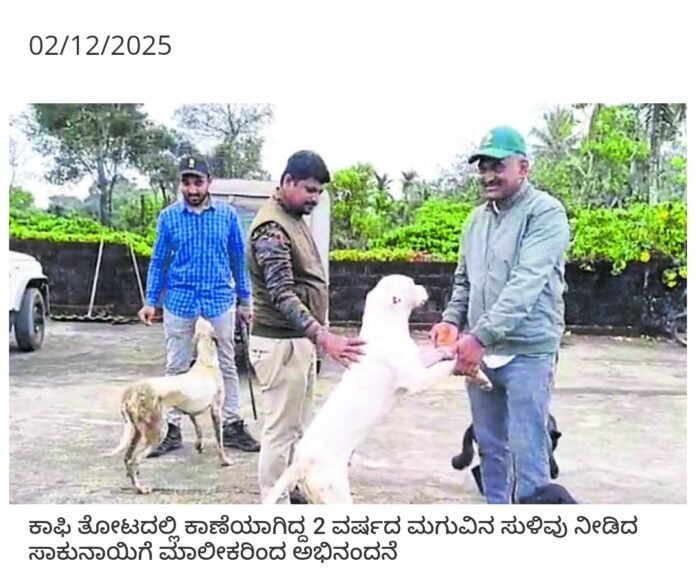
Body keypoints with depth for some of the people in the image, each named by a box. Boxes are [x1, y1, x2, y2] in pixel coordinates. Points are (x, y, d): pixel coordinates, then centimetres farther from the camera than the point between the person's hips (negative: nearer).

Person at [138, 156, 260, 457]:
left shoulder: (227, 215, 0)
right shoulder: (169, 216, 0)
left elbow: (239, 259, 6)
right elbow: (159, 261, 6)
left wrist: (244, 300, 6)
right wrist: (151, 301, 1)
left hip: (220, 301, 0)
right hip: (180, 302, 0)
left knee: (226, 366, 8)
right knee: (176, 368, 7)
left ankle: (232, 426, 19)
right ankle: (172, 430, 18)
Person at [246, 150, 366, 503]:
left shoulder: (296, 219, 12)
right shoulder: (272, 227, -19)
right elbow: (282, 295, -28)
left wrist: (318, 336, 22)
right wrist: (323, 337, -38)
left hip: (301, 339, 10)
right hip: (280, 342, -10)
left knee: (297, 426, 18)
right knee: (281, 429, -2)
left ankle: (289, 494, 32)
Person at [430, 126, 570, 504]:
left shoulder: (545, 213, -10)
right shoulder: (477, 218, 12)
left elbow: (526, 283, -21)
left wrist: (480, 336, -29)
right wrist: (452, 320, -1)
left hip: (527, 352, -6)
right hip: (479, 350, 7)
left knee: (527, 450, -1)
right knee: (490, 445, 16)